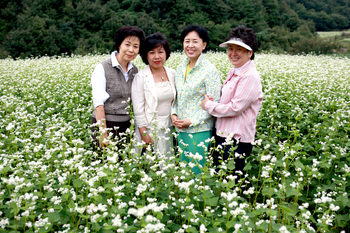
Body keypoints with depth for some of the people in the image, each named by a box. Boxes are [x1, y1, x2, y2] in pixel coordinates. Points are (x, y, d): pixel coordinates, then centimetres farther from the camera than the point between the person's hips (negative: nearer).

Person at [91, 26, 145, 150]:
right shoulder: (103, 68, -8)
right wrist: (103, 133, -17)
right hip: (104, 123, -5)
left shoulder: (134, 71, 9)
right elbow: (98, 103, -12)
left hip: (126, 125, 5)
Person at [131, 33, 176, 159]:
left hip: (167, 128, 5)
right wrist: (144, 133, -13)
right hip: (148, 128, -5)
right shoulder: (141, 77, -10)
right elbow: (138, 108, -11)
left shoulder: (172, 74, 5)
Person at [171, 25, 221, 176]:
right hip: (181, 129, 7)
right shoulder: (180, 68, 9)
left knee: (197, 170, 1)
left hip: (200, 129, -6)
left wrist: (192, 121, -17)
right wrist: (174, 114, -1)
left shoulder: (210, 70, -12)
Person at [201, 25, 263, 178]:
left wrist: (208, 105, -7)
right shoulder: (233, 73, 12)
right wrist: (211, 101, -1)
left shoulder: (250, 77, -16)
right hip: (223, 137, 9)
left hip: (237, 142, -9)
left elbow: (235, 108, -20)